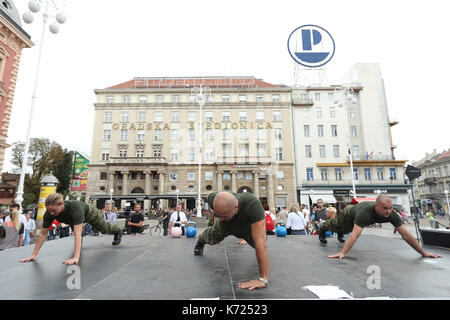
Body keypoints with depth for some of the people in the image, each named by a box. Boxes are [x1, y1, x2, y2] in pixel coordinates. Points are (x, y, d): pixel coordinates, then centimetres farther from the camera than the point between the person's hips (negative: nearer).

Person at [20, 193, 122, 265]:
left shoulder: (75, 208, -52)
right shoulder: (49, 212, -36)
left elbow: (78, 234, -56)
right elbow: (43, 233, -25)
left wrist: (76, 258, -61)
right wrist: (34, 254, -27)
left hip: (89, 213, -4)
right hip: (72, 218, 4)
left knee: (103, 228, 19)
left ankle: (118, 231, 52)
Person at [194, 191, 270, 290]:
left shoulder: (252, 204, -52)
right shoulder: (214, 200, -40)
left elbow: (260, 242, -54)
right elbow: (209, 196, -12)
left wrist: (263, 279, -54)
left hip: (247, 228, -1)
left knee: (258, 244, 19)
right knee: (211, 239, 20)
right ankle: (200, 241, 57)